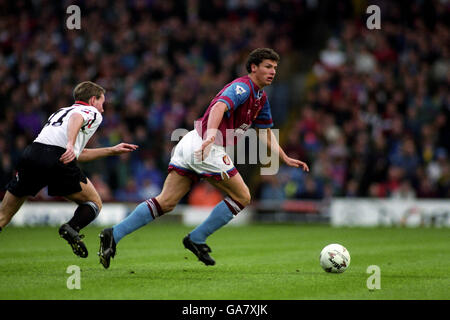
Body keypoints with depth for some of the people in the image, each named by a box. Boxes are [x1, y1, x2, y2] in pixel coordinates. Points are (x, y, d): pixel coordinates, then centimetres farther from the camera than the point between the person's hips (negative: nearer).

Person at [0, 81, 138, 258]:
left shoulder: (60, 112, 40)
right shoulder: (93, 113, 19)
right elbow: (76, 118, -7)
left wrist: (112, 150, 51)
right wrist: (70, 145, -25)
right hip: (58, 159, -5)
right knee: (94, 203, 15)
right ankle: (72, 228, -14)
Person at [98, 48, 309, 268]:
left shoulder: (260, 97, 20)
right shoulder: (242, 87, -11)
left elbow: (266, 133, 31)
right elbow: (219, 107, -29)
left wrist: (286, 159, 24)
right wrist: (210, 135, -46)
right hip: (207, 149, -9)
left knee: (165, 202, 4)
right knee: (242, 197, 3)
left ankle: (114, 234, -6)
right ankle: (196, 239, 6)